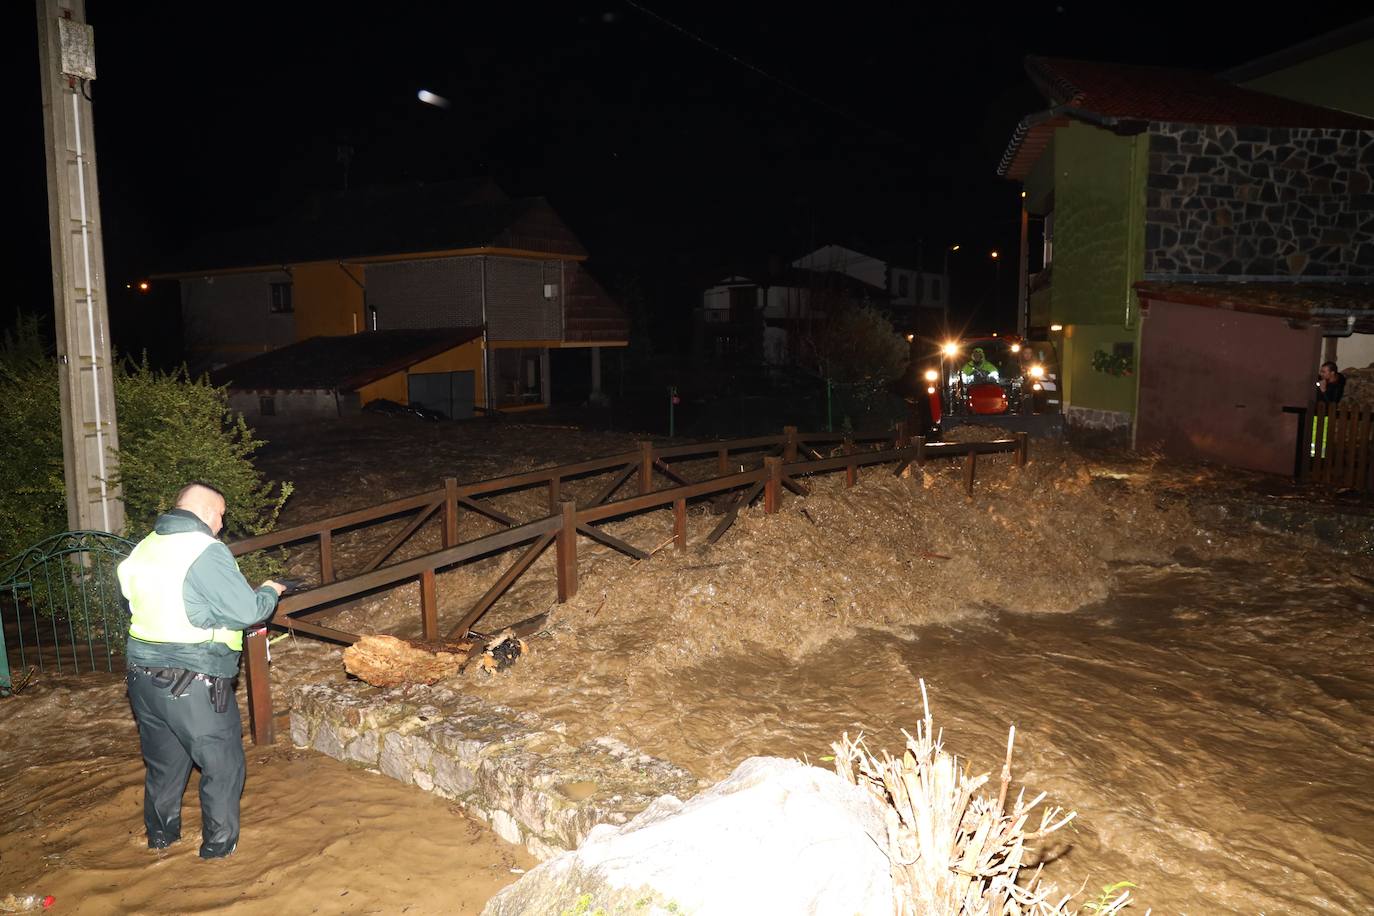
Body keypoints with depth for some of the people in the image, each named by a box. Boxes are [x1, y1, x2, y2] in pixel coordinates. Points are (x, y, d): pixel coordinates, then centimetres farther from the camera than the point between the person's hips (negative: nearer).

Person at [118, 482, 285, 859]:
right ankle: (219, 843, 18)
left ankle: (160, 835, 37)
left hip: (143, 675, 8)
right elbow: (246, 611, -20)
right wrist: (269, 592, 1)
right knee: (222, 764, 9)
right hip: (193, 683, -8)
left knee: (164, 761, 24)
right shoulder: (206, 552, -18)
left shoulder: (143, 549, 7)